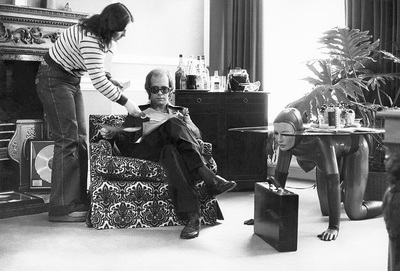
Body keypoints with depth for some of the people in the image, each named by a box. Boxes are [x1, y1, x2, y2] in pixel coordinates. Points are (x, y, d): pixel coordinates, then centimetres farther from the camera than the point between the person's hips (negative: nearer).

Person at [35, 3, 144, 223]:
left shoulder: (99, 35, 1)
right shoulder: (89, 39, -28)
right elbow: (98, 82, -31)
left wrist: (109, 78, -1)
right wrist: (126, 102, -26)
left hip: (70, 81, 10)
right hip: (54, 81, -10)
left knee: (80, 140, 6)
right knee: (67, 142, -12)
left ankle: (78, 200, 12)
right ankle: (62, 208, -8)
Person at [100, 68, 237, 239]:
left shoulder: (180, 112, 31)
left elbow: (197, 134, 13)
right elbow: (125, 141, 15)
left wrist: (183, 126, -7)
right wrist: (112, 135, -6)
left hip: (174, 146, 1)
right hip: (147, 151, -1)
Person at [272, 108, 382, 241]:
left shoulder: (318, 141, -46)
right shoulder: (286, 140, -29)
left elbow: (333, 182, -47)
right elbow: (280, 175, -18)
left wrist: (334, 227, -50)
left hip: (353, 148, -5)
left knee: (353, 213, -4)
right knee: (326, 211, 12)